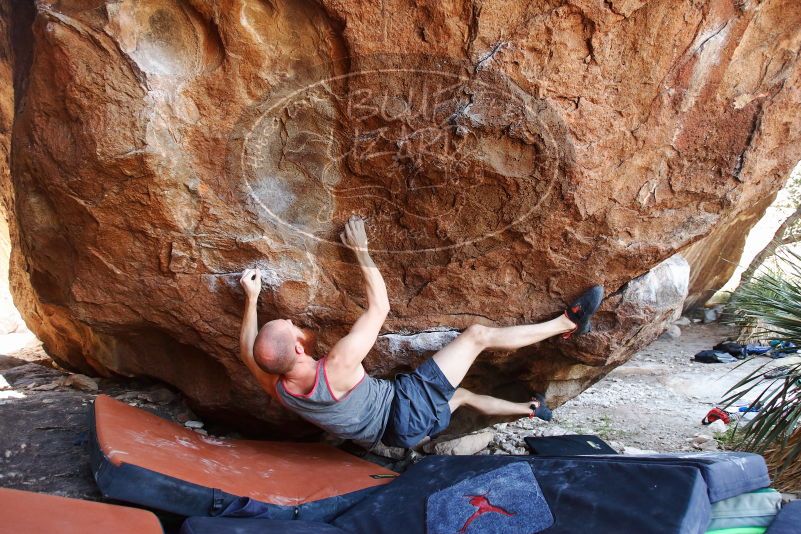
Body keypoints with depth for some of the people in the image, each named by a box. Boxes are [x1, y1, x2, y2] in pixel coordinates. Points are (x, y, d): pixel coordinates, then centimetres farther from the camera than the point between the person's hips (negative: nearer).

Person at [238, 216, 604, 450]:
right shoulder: (337, 367, -37)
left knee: (460, 394, 32)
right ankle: (568, 323, 10)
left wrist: (251, 298, 2)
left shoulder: (278, 390, -17)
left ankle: (528, 410, 55)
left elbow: (247, 352, 6)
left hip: (395, 430, 8)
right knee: (477, 335, -6)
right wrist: (360, 250, -16)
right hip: (408, 407, -8)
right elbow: (380, 306, -25)